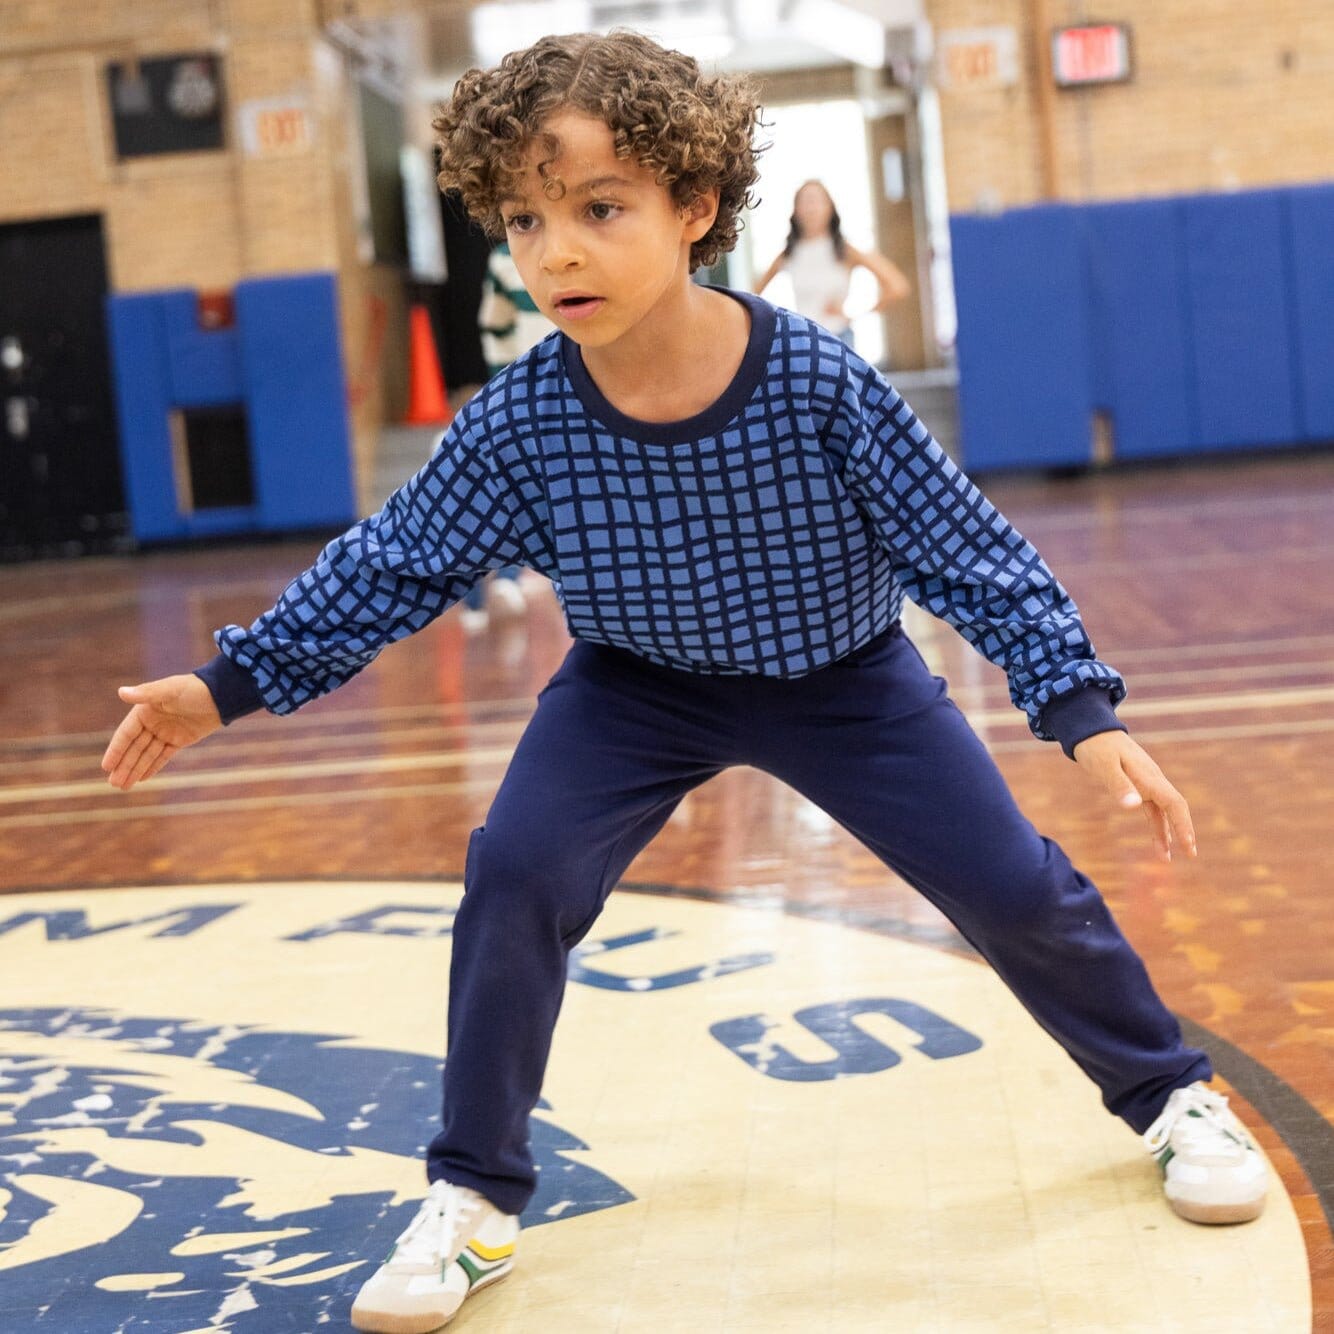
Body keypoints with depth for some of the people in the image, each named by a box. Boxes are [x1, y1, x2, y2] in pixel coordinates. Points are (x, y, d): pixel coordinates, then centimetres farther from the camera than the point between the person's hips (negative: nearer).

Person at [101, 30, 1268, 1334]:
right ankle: (472, 1202, 0)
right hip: (637, 686, 1)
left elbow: (972, 551, -20)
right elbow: (391, 567, -11)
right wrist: (230, 682, -12)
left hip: (841, 677, -1)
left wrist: (1083, 713, -25)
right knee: (512, 875, -18)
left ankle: (1168, 1092, 28)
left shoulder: (821, 383, -29)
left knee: (1014, 887, -1)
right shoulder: (517, 423, -25)